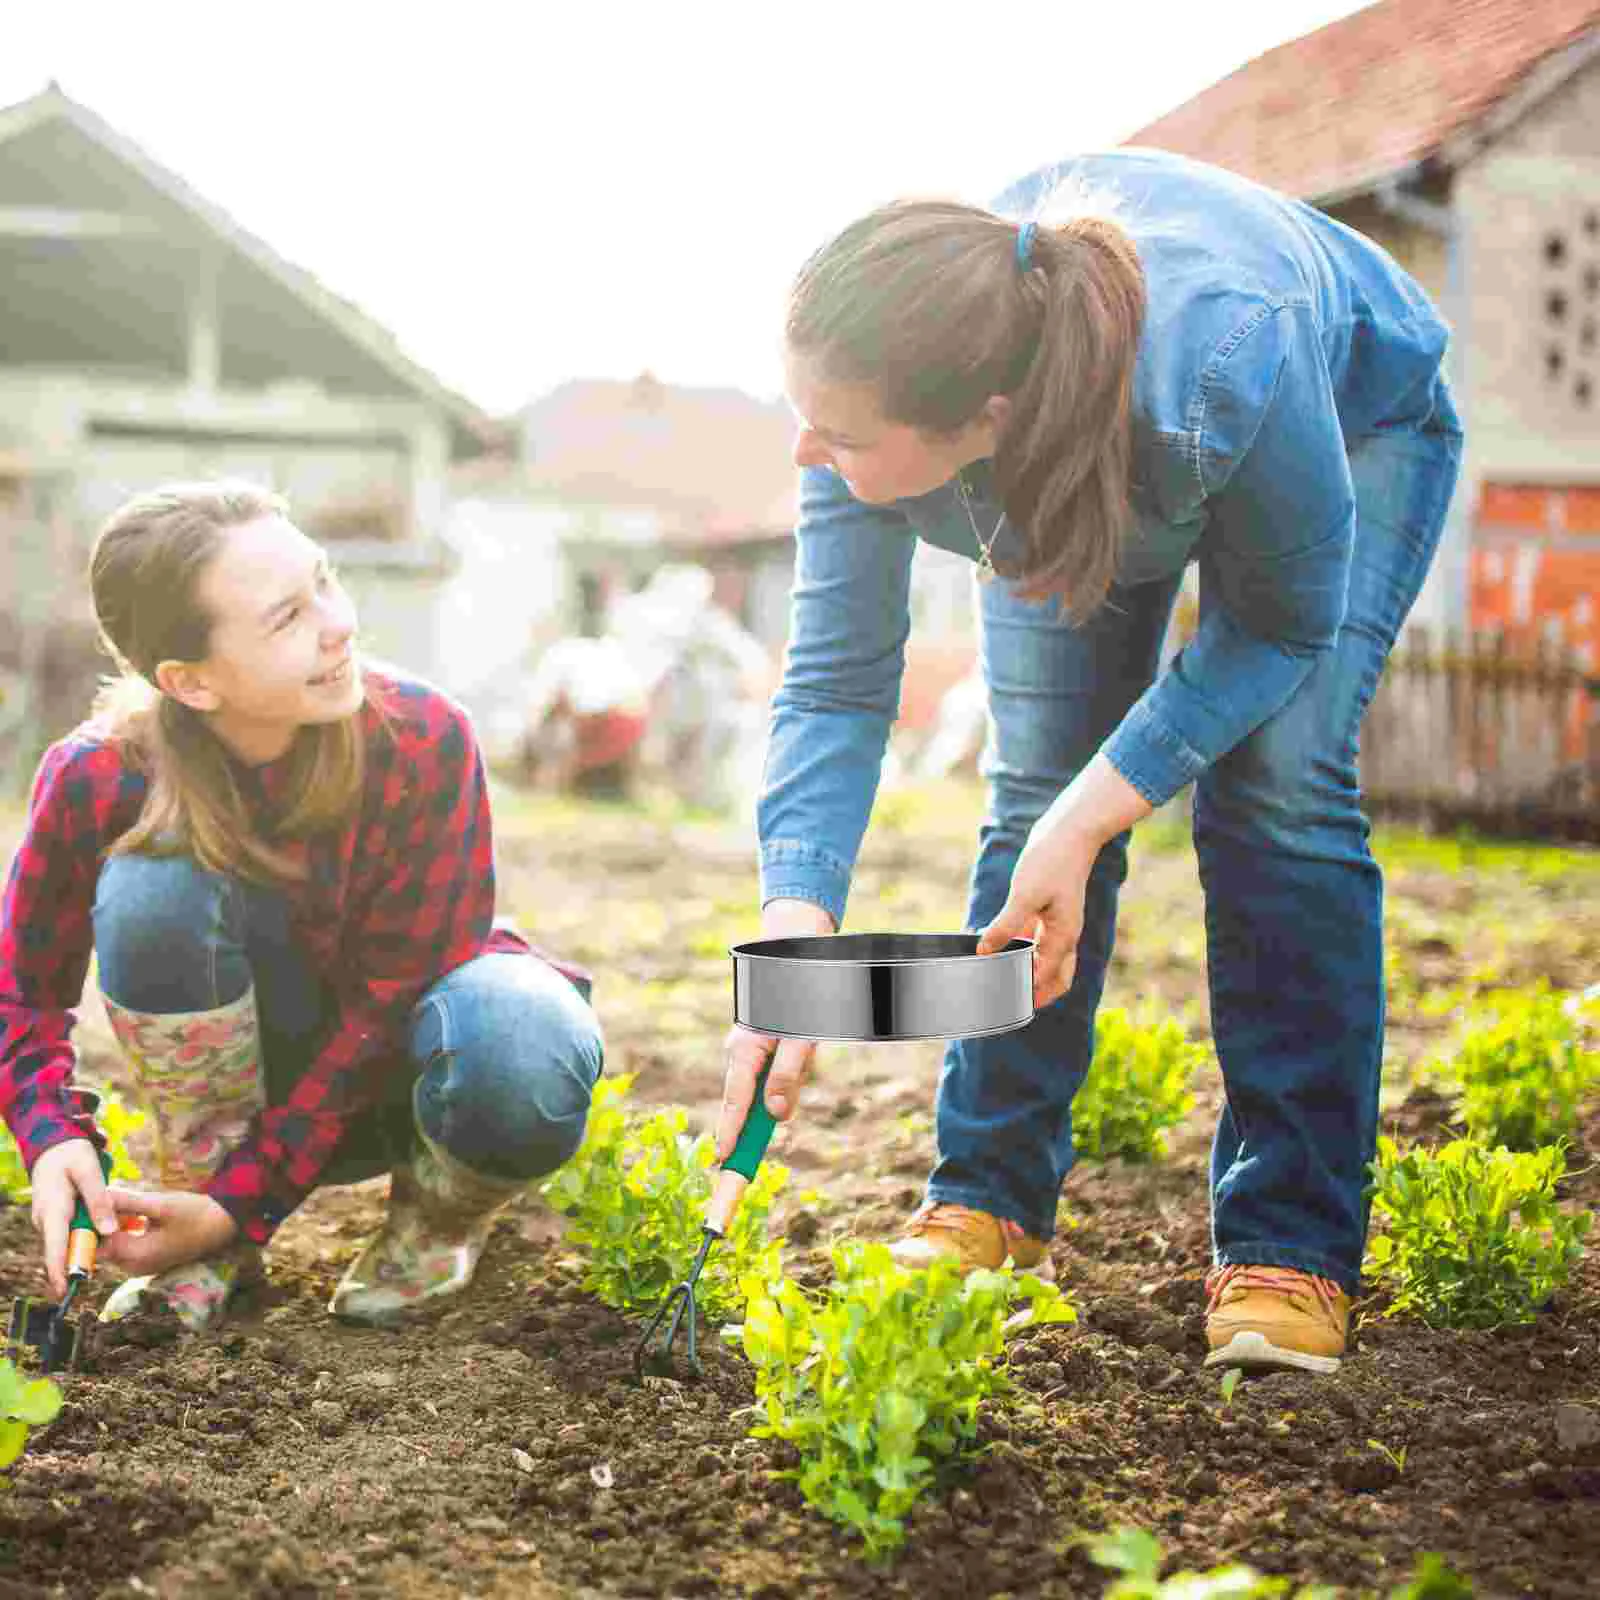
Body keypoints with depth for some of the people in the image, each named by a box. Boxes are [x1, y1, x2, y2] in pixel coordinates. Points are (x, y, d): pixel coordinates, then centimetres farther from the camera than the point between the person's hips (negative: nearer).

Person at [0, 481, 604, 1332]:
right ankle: (208, 1254, -12)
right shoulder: (98, 777, -22)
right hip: (256, 1065, 2)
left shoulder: (423, 739, -27)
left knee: (517, 1041, -38)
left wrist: (246, 1198, -26)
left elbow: (394, 1001, -23)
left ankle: (439, 1214, -1)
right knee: (152, 883, -30)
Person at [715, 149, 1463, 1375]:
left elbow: (1286, 624, -28)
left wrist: (1090, 819, -35)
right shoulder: (876, 400, -36)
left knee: (1277, 794, -17)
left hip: (1354, 417, -3)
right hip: (1067, 470, 4)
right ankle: (989, 1202, 7)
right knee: (1034, 792, -6)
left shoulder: (1225, 361, -47)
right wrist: (796, 932, -38)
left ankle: (1292, 1247, -9)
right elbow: (837, 681, -25)